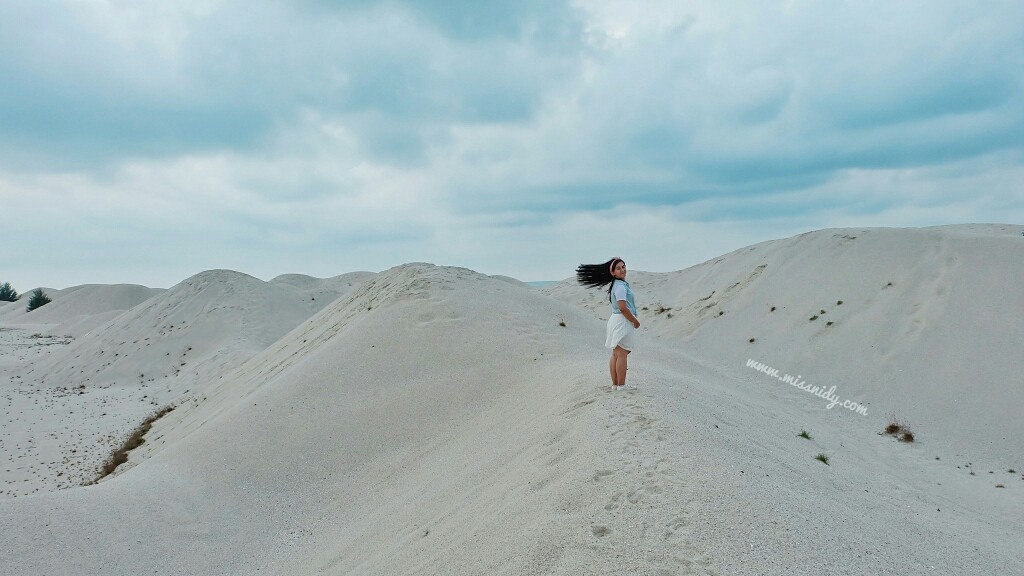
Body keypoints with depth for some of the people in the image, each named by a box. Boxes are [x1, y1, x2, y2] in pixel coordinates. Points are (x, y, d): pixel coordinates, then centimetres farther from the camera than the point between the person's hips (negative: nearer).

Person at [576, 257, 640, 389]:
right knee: (622, 355, -5)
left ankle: (615, 384, 18)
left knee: (615, 355, 12)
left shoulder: (616, 284, 15)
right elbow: (623, 308, -23)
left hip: (615, 320, 10)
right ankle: (621, 385, -1)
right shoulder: (621, 286, -16)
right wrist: (635, 321, -12)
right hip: (622, 321, -10)